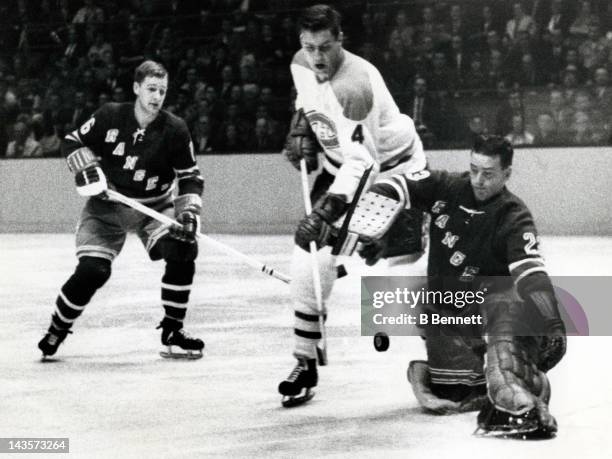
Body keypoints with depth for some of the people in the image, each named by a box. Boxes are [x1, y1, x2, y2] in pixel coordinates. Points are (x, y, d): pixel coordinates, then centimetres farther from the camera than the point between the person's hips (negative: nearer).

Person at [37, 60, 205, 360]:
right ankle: (57, 329, 9)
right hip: (106, 206, -2)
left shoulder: (175, 130, -11)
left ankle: (172, 330, -7)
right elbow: (72, 142, 0)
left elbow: (190, 176, -4)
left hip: (155, 208, 2)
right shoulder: (110, 117, -13)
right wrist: (87, 169, -18)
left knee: (182, 251, -23)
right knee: (91, 271, -18)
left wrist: (189, 212, -18)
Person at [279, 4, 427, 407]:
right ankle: (305, 364, 6)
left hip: (392, 167, -7)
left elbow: (362, 163, -41)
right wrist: (302, 128, 1)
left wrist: (325, 211, -49)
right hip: (339, 165, 7)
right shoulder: (302, 65, -8)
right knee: (309, 261, -5)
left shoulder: (356, 85, -33)